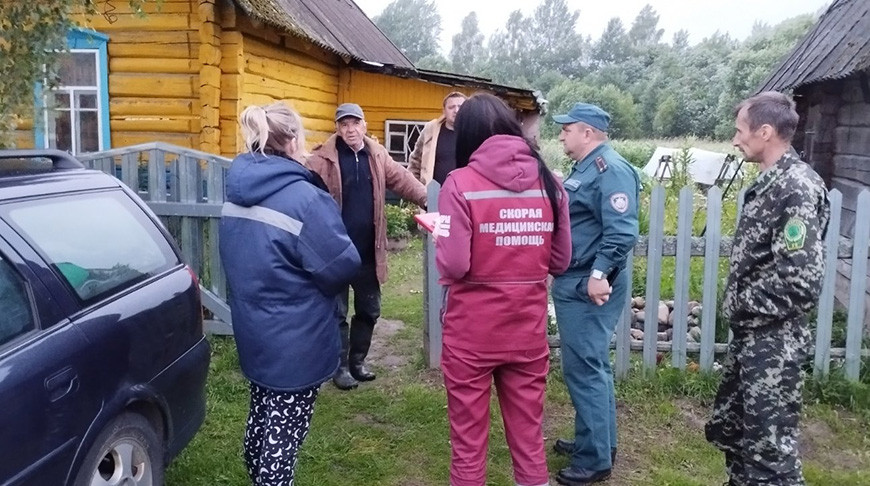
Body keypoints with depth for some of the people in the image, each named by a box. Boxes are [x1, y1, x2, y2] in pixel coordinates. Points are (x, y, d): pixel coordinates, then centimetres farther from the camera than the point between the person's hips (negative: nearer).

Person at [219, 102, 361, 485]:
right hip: (295, 341, -8)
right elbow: (343, 265, -19)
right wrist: (315, 282, 1)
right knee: (283, 435, 5)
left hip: (253, 332, 8)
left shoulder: (235, 193, 2)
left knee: (261, 419, 23)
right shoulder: (302, 197, -23)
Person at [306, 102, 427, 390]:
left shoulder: (377, 155, 6)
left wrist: (428, 200, -1)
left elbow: (401, 179, 8)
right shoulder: (323, 158, -9)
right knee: (337, 312, 7)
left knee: (369, 309, 16)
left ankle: (357, 360, 33)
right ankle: (341, 366, 23)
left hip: (368, 251, 5)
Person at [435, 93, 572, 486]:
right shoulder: (549, 183, 0)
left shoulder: (461, 183, -13)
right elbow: (560, 262, 4)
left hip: (473, 329, -3)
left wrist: (440, 238, 1)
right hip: (529, 327, 4)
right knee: (529, 436, 19)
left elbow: (453, 265, -19)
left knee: (468, 440, 13)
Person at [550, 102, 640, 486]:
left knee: (584, 369, -4)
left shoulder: (610, 169, -16)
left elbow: (621, 231, -26)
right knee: (590, 366, 18)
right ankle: (597, 442, 32)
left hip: (589, 288, -11)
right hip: (574, 284, 11)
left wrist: (599, 274, -28)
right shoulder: (585, 168, 15)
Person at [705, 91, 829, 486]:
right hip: (750, 334, 10)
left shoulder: (797, 188, -20)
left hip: (773, 341, -10)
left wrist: (743, 303, -14)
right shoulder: (770, 182, 9)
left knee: (769, 445, 2)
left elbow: (800, 280, -27)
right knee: (729, 428, 22)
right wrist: (740, 306, 5)